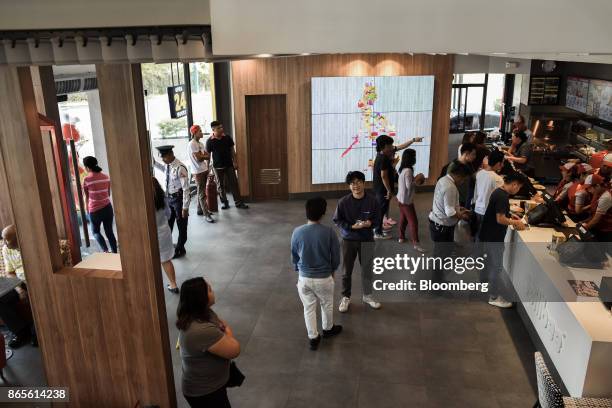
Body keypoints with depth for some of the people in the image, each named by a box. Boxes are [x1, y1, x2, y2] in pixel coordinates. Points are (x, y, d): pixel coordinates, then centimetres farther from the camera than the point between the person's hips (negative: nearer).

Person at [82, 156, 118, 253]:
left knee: (96, 231, 15)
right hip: (107, 207, 3)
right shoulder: (106, 177, 2)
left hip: (95, 210, -3)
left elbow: (87, 197, 1)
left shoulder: (87, 179, -9)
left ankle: (105, 250, -4)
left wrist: (87, 210, 14)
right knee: (109, 231, 11)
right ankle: (114, 253, 13)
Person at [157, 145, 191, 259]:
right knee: (168, 223, 23)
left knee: (181, 226, 11)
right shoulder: (167, 165, -1)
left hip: (179, 198, -8)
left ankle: (180, 249, 29)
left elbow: (186, 189, -22)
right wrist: (166, 197, 17)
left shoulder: (180, 168, -25)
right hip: (169, 198, 8)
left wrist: (185, 207, -20)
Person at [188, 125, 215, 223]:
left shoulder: (201, 143, 12)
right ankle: (206, 214, -3)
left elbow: (208, 156, 10)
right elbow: (198, 158, -21)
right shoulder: (192, 144, -16)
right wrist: (205, 156, -3)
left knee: (201, 192, 17)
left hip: (204, 170, 8)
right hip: (198, 172, -8)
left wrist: (203, 156, -11)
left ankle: (200, 210, 30)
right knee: (202, 194, -5)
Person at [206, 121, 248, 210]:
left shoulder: (227, 137, -1)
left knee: (234, 183, 1)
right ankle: (225, 203, 19)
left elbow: (232, 150, 7)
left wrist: (235, 162, 2)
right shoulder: (210, 141, -8)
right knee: (221, 186, 7)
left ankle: (238, 202, 7)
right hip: (218, 167, -1)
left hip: (229, 165, 2)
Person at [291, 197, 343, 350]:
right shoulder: (329, 232, -18)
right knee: (327, 305, 24)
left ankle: (313, 338, 28)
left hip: (304, 278, 1)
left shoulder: (297, 232, -13)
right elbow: (336, 257, -7)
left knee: (309, 308, 18)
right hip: (324, 277, -1)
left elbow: (294, 256, 1)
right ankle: (328, 329, 46)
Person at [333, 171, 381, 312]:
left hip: (367, 239, 1)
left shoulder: (371, 200, -12)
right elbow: (337, 220, -7)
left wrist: (370, 223, -19)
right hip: (348, 240, -1)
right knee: (347, 271, 10)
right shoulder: (343, 202, -16)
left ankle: (367, 295, 36)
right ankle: (345, 297, 29)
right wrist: (352, 226, -20)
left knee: (367, 269, 15)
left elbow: (377, 217, 2)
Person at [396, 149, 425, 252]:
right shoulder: (408, 171, -24)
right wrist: (417, 179, -15)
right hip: (407, 200, -9)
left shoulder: (403, 169, 6)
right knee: (413, 221, -3)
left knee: (403, 218, 19)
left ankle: (401, 237, 30)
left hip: (401, 198, 9)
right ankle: (416, 243, 1)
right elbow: (409, 186, -27)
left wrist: (415, 179, 5)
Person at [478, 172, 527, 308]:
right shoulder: (503, 196, -23)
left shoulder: (499, 191, 7)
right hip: (494, 237, -10)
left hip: (488, 235, 10)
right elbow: (500, 219, -26)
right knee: (496, 267, 1)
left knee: (489, 264, 22)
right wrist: (515, 222, -12)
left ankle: (486, 288, 36)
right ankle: (494, 297, 10)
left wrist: (512, 218, 9)